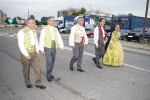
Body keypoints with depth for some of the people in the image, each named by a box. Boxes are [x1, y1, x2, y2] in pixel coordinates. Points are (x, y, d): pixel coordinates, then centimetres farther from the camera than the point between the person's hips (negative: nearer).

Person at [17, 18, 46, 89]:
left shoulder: (34, 31, 7)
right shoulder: (22, 32, -14)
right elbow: (20, 45, -18)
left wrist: (37, 52, 10)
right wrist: (26, 55, -21)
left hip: (34, 53, 5)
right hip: (26, 54, -5)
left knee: (38, 68, 2)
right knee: (26, 70, 12)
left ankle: (38, 84, 16)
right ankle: (27, 82, 34)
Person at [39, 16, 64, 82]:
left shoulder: (55, 29, 5)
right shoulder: (44, 30, -11)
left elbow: (59, 39, 0)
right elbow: (41, 40, -13)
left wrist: (62, 47, -9)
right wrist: (42, 50, -16)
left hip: (53, 48, 5)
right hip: (47, 48, -5)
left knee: (52, 62, 10)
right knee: (49, 62, -12)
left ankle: (49, 74, 27)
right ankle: (48, 75, 6)